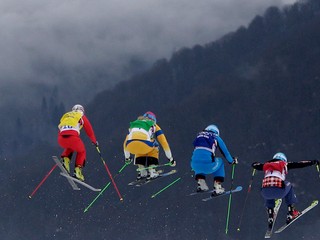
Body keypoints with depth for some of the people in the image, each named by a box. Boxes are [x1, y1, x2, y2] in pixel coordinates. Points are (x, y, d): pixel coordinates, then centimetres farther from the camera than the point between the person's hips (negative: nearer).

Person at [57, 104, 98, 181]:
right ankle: (77, 170, 10)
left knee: (69, 147, 37)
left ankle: (65, 159, 11)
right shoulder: (82, 116, 22)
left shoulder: (65, 115, 33)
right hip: (72, 136, -4)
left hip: (61, 138, 4)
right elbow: (89, 130, 25)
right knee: (81, 151, 25)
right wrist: (94, 141, 40)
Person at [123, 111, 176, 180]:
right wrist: (170, 158, 42)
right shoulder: (154, 125, 31)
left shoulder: (134, 124, 39)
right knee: (153, 148, 31)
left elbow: (125, 143, 48)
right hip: (144, 144, -3)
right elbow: (164, 143, 34)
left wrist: (127, 157, 61)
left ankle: (142, 171, 27)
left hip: (131, 146, 3)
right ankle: (152, 171, 18)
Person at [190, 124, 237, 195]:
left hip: (195, 164, 3)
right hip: (207, 164, -3)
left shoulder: (199, 135, 28)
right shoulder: (216, 138, 18)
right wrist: (232, 161, 48)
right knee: (219, 162, 31)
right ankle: (217, 188, 21)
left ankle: (201, 182, 22)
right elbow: (225, 151, 28)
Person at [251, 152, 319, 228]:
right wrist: (312, 162, 39)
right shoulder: (284, 164, 21)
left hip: (265, 192, 2)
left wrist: (255, 164, 67)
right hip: (279, 191, -2)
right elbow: (299, 164, 25)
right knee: (289, 186, 32)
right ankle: (291, 212, 30)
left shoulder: (266, 165, 27)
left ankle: (270, 215, 30)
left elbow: (254, 165, 42)